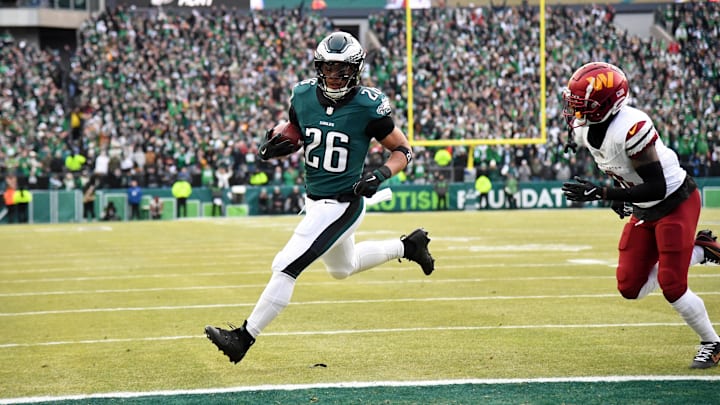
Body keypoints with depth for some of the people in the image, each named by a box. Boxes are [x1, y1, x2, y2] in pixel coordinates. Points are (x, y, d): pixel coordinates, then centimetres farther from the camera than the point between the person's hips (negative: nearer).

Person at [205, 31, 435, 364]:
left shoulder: (368, 106, -18)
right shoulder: (303, 96, -4)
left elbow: (403, 150, -8)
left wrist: (380, 174, -26)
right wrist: (277, 145, -7)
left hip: (342, 205, -8)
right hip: (314, 200, 8)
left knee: (286, 267, -13)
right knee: (342, 268, 29)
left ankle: (244, 338, -6)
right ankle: (407, 246, 48)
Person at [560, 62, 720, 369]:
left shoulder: (632, 127, -32)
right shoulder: (583, 130, -6)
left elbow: (657, 187, -31)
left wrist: (601, 193, -33)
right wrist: (618, 197, 7)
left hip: (676, 202, -8)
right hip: (644, 212, 8)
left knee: (671, 286, -11)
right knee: (630, 288, 4)